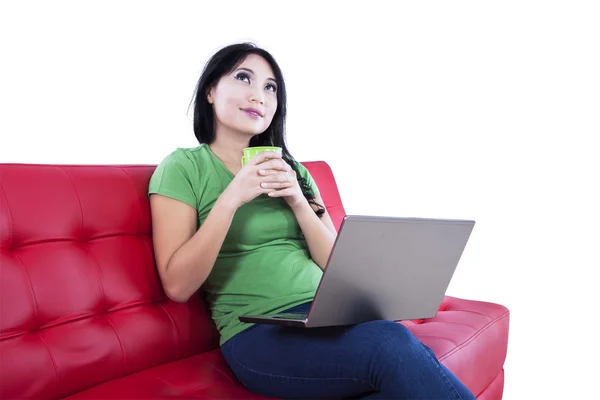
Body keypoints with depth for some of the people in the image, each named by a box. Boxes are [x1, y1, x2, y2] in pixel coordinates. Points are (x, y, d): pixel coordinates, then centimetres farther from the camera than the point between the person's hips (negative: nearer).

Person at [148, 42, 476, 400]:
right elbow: (178, 286, -8)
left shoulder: (289, 168, 16)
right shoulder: (183, 166, 1)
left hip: (327, 315, 4)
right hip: (258, 334, -4)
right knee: (393, 347, -28)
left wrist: (297, 200, -6)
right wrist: (231, 198, -16)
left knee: (413, 358, -28)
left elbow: (337, 266, 10)